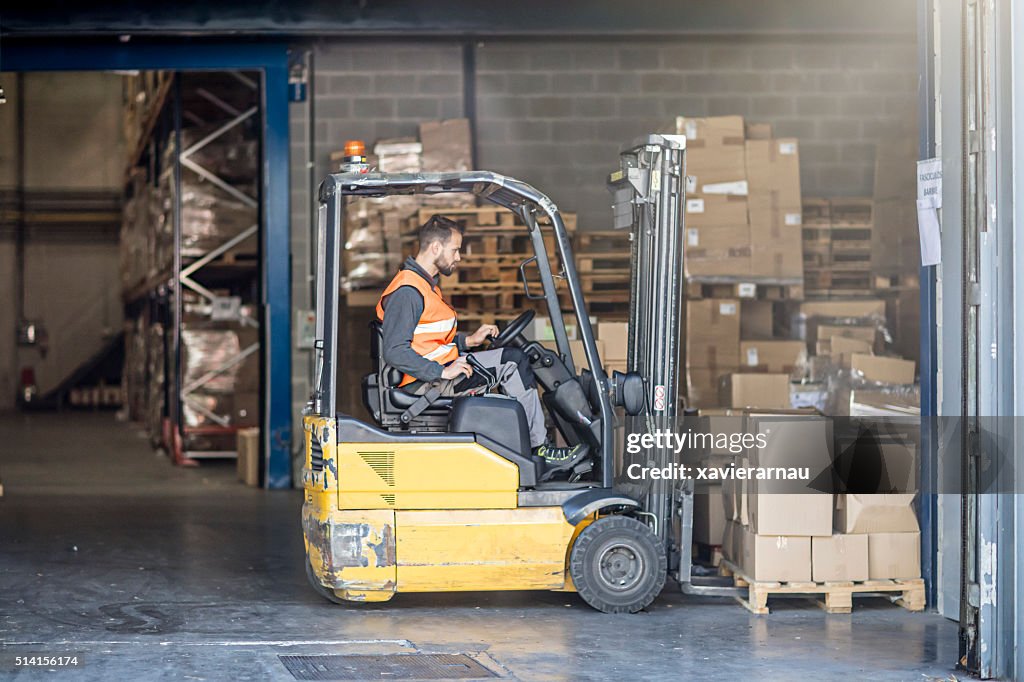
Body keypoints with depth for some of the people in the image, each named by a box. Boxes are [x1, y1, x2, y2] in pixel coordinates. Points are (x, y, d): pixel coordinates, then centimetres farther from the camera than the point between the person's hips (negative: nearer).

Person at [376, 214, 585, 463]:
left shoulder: (426, 284, 18)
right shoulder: (406, 291, -17)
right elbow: (395, 352, -24)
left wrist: (467, 341, 10)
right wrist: (442, 371, -26)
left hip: (440, 370, 11)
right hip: (425, 383, -11)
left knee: (516, 358, 6)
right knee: (512, 361, -14)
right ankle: (538, 447, -7)